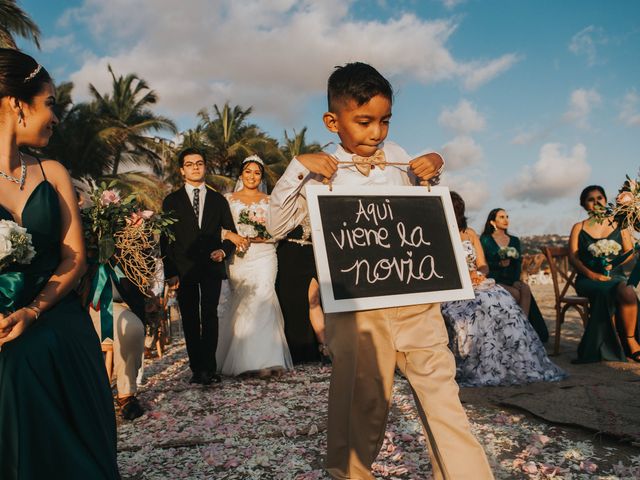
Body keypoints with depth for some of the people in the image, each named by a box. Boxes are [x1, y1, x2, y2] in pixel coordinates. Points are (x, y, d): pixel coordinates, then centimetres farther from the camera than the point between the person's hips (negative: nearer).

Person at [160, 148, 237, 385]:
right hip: (184, 270, 0)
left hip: (211, 267, 0)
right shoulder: (171, 201, 8)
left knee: (210, 318, -4)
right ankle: (197, 369, 11)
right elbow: (165, 239, 4)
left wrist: (224, 251, -8)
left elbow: (231, 233, 14)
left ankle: (209, 368, -1)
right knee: (190, 320, 4)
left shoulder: (218, 200, 12)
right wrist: (170, 272, -4)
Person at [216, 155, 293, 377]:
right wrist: (232, 236, -13)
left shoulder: (269, 201, 12)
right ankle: (242, 359, 7)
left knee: (262, 300, -13)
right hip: (238, 259, 1)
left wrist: (261, 237, -11)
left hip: (264, 257, 0)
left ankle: (264, 361, -10)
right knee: (240, 304, -2)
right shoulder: (229, 199, 11)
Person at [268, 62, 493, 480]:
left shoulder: (396, 156, 10)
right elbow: (277, 226, 1)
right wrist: (297, 169, -9)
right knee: (364, 403, 9)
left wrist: (434, 168, 7)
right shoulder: (321, 170, 1)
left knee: (442, 394, 7)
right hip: (357, 307, -3)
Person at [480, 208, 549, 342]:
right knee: (515, 293, -29)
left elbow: (518, 264, 8)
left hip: (512, 280, 4)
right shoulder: (485, 240, 6)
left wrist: (516, 281, -9)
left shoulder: (514, 240, 19)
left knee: (525, 289, -28)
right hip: (494, 280, -4)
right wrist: (500, 264, -20)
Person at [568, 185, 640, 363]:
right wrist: (592, 274, -15)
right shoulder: (578, 228, 12)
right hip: (588, 279, -1)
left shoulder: (619, 224, 16)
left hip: (615, 275, 1)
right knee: (606, 290, -35)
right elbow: (573, 257, 1)